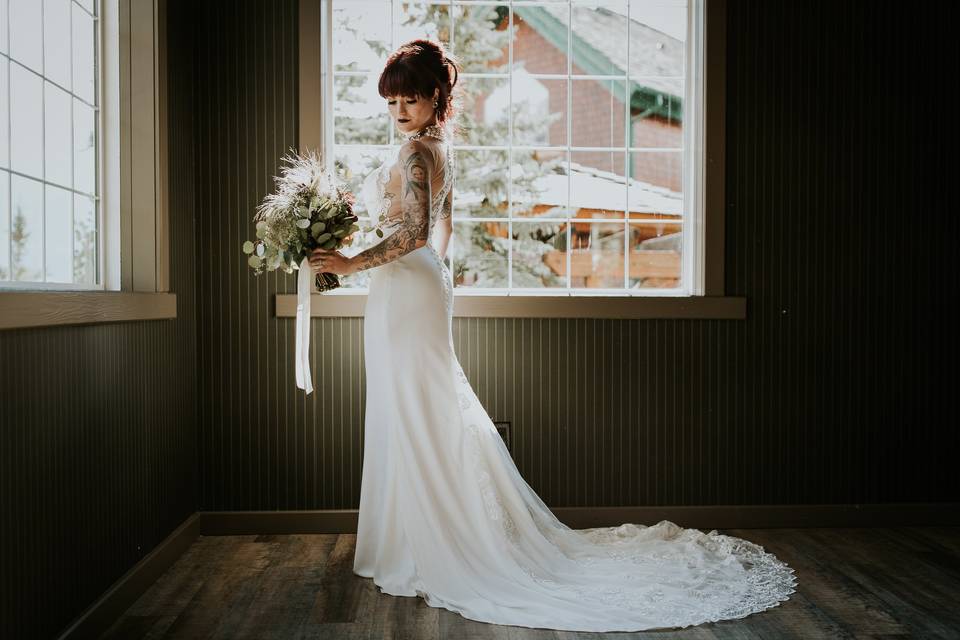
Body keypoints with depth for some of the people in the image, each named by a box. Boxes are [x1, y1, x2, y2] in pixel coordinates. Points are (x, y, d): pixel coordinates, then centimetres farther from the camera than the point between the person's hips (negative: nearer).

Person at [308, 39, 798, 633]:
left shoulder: (415, 152, -16)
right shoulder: (439, 148, 14)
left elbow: (413, 233, -27)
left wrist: (353, 263, -21)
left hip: (405, 288, -10)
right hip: (426, 281, 10)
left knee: (411, 416, -3)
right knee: (433, 413, 14)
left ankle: (423, 551, 8)